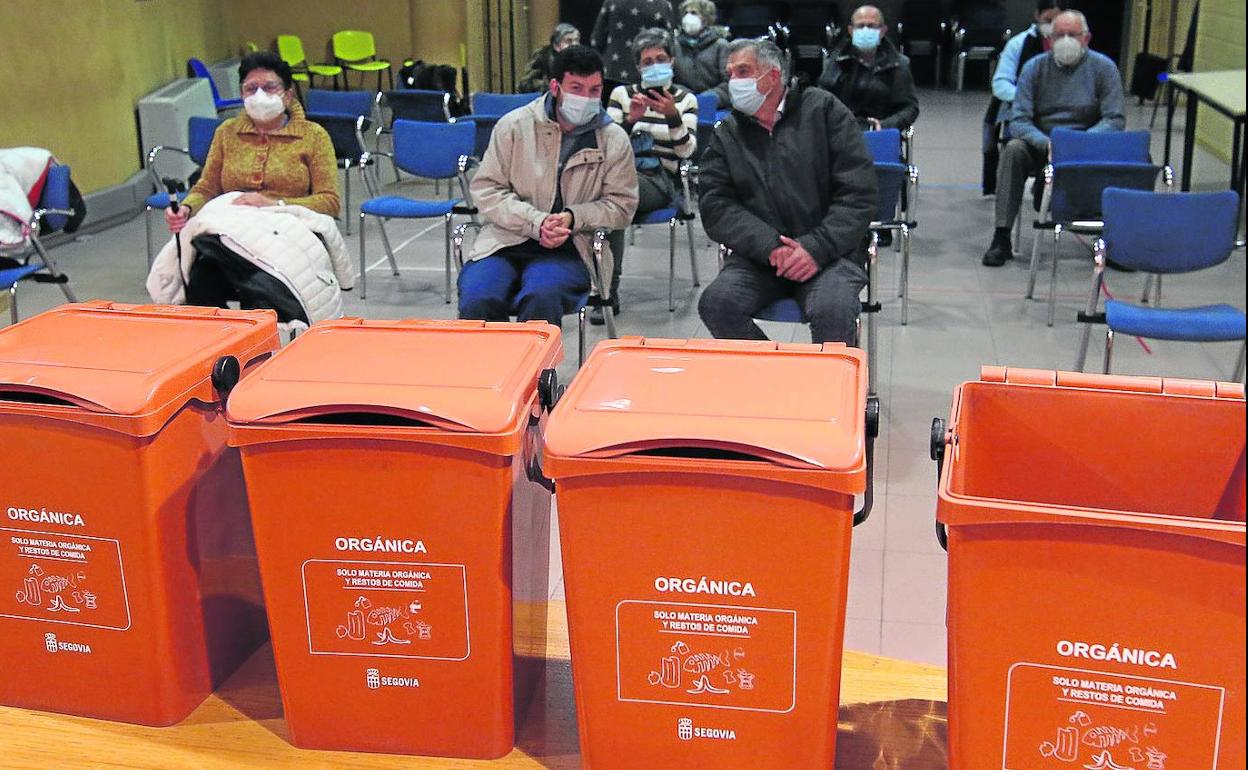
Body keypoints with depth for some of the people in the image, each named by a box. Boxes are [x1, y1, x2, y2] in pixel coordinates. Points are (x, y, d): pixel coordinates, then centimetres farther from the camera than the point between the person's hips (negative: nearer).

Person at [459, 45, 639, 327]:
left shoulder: (614, 140, 8)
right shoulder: (514, 125, 6)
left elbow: (622, 205, 8)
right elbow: (486, 189, 4)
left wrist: (573, 218, -10)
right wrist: (536, 222, -10)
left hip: (568, 250, -1)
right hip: (506, 242, 1)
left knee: (541, 301, -34)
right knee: (476, 302, -28)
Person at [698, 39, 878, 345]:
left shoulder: (823, 110, 5)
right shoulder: (726, 134, 12)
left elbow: (860, 193, -2)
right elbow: (715, 207, 1)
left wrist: (817, 248, -13)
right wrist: (770, 246, -15)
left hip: (828, 252, -2)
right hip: (758, 257, 3)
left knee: (832, 311, -32)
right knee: (715, 304, -25)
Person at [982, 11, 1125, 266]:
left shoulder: (1104, 67, 1)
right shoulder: (1035, 67, 3)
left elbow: (1115, 120, -5)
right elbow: (1019, 121, -5)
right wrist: (1047, 144, -26)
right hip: (1040, 147, 1)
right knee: (1013, 150, -31)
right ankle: (1001, 238, -30)